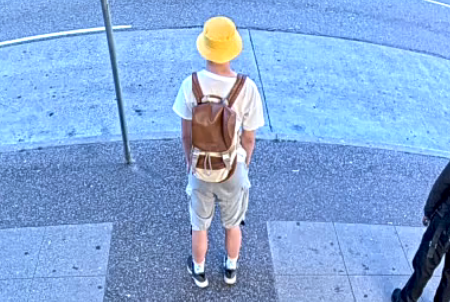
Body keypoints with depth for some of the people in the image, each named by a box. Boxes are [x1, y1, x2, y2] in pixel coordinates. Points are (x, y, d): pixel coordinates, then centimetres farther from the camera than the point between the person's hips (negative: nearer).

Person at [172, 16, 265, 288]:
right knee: (232, 223, 28)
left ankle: (199, 271, 51)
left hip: (200, 169, 0)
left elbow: (186, 133, -12)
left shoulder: (190, 85, -24)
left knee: (200, 224, 26)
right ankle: (231, 268, 53)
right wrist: (245, 164, 7)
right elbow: (249, 138, -15)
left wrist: (189, 160, 9)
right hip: (232, 170, 0)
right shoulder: (247, 88, -27)